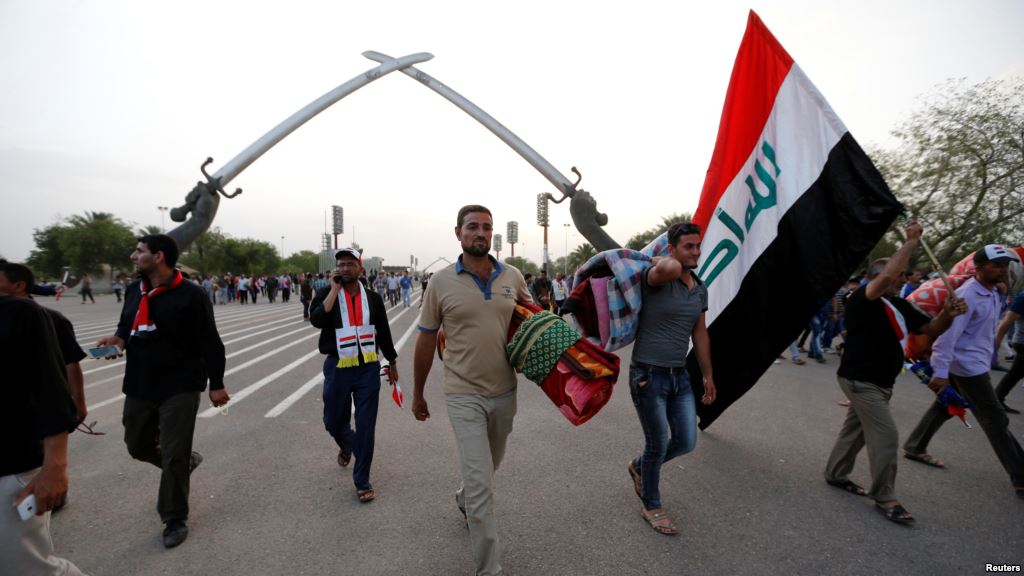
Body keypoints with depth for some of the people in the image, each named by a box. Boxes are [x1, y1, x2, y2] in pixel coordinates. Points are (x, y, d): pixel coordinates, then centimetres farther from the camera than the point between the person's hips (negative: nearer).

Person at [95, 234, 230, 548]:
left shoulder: (190, 294, -15)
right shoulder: (133, 290, 7)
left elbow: (210, 342, -13)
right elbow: (127, 325, 21)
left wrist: (216, 384, -12)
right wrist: (118, 338, -4)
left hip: (180, 388, -7)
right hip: (140, 386, 7)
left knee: (173, 456, 1)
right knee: (138, 446, 20)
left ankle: (175, 520, 20)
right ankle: (186, 461, 47)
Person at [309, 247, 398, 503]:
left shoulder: (372, 298, 4)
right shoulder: (326, 295, -1)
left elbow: (384, 331, 12)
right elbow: (316, 320, -22)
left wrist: (392, 362, 16)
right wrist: (335, 289, -19)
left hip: (368, 369, 0)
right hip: (337, 369, 0)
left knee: (366, 427, 2)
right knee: (334, 422, 15)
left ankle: (362, 481, 19)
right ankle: (346, 446, 50)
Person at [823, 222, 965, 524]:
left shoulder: (900, 305, 9)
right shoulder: (861, 300, -17)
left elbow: (931, 329, 14)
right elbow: (887, 275, -35)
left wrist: (948, 314, -8)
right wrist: (912, 241, -23)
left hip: (880, 382, 9)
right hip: (861, 380, -9)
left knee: (856, 429, 18)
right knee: (886, 436, -6)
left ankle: (836, 474, 34)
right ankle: (884, 497, 9)